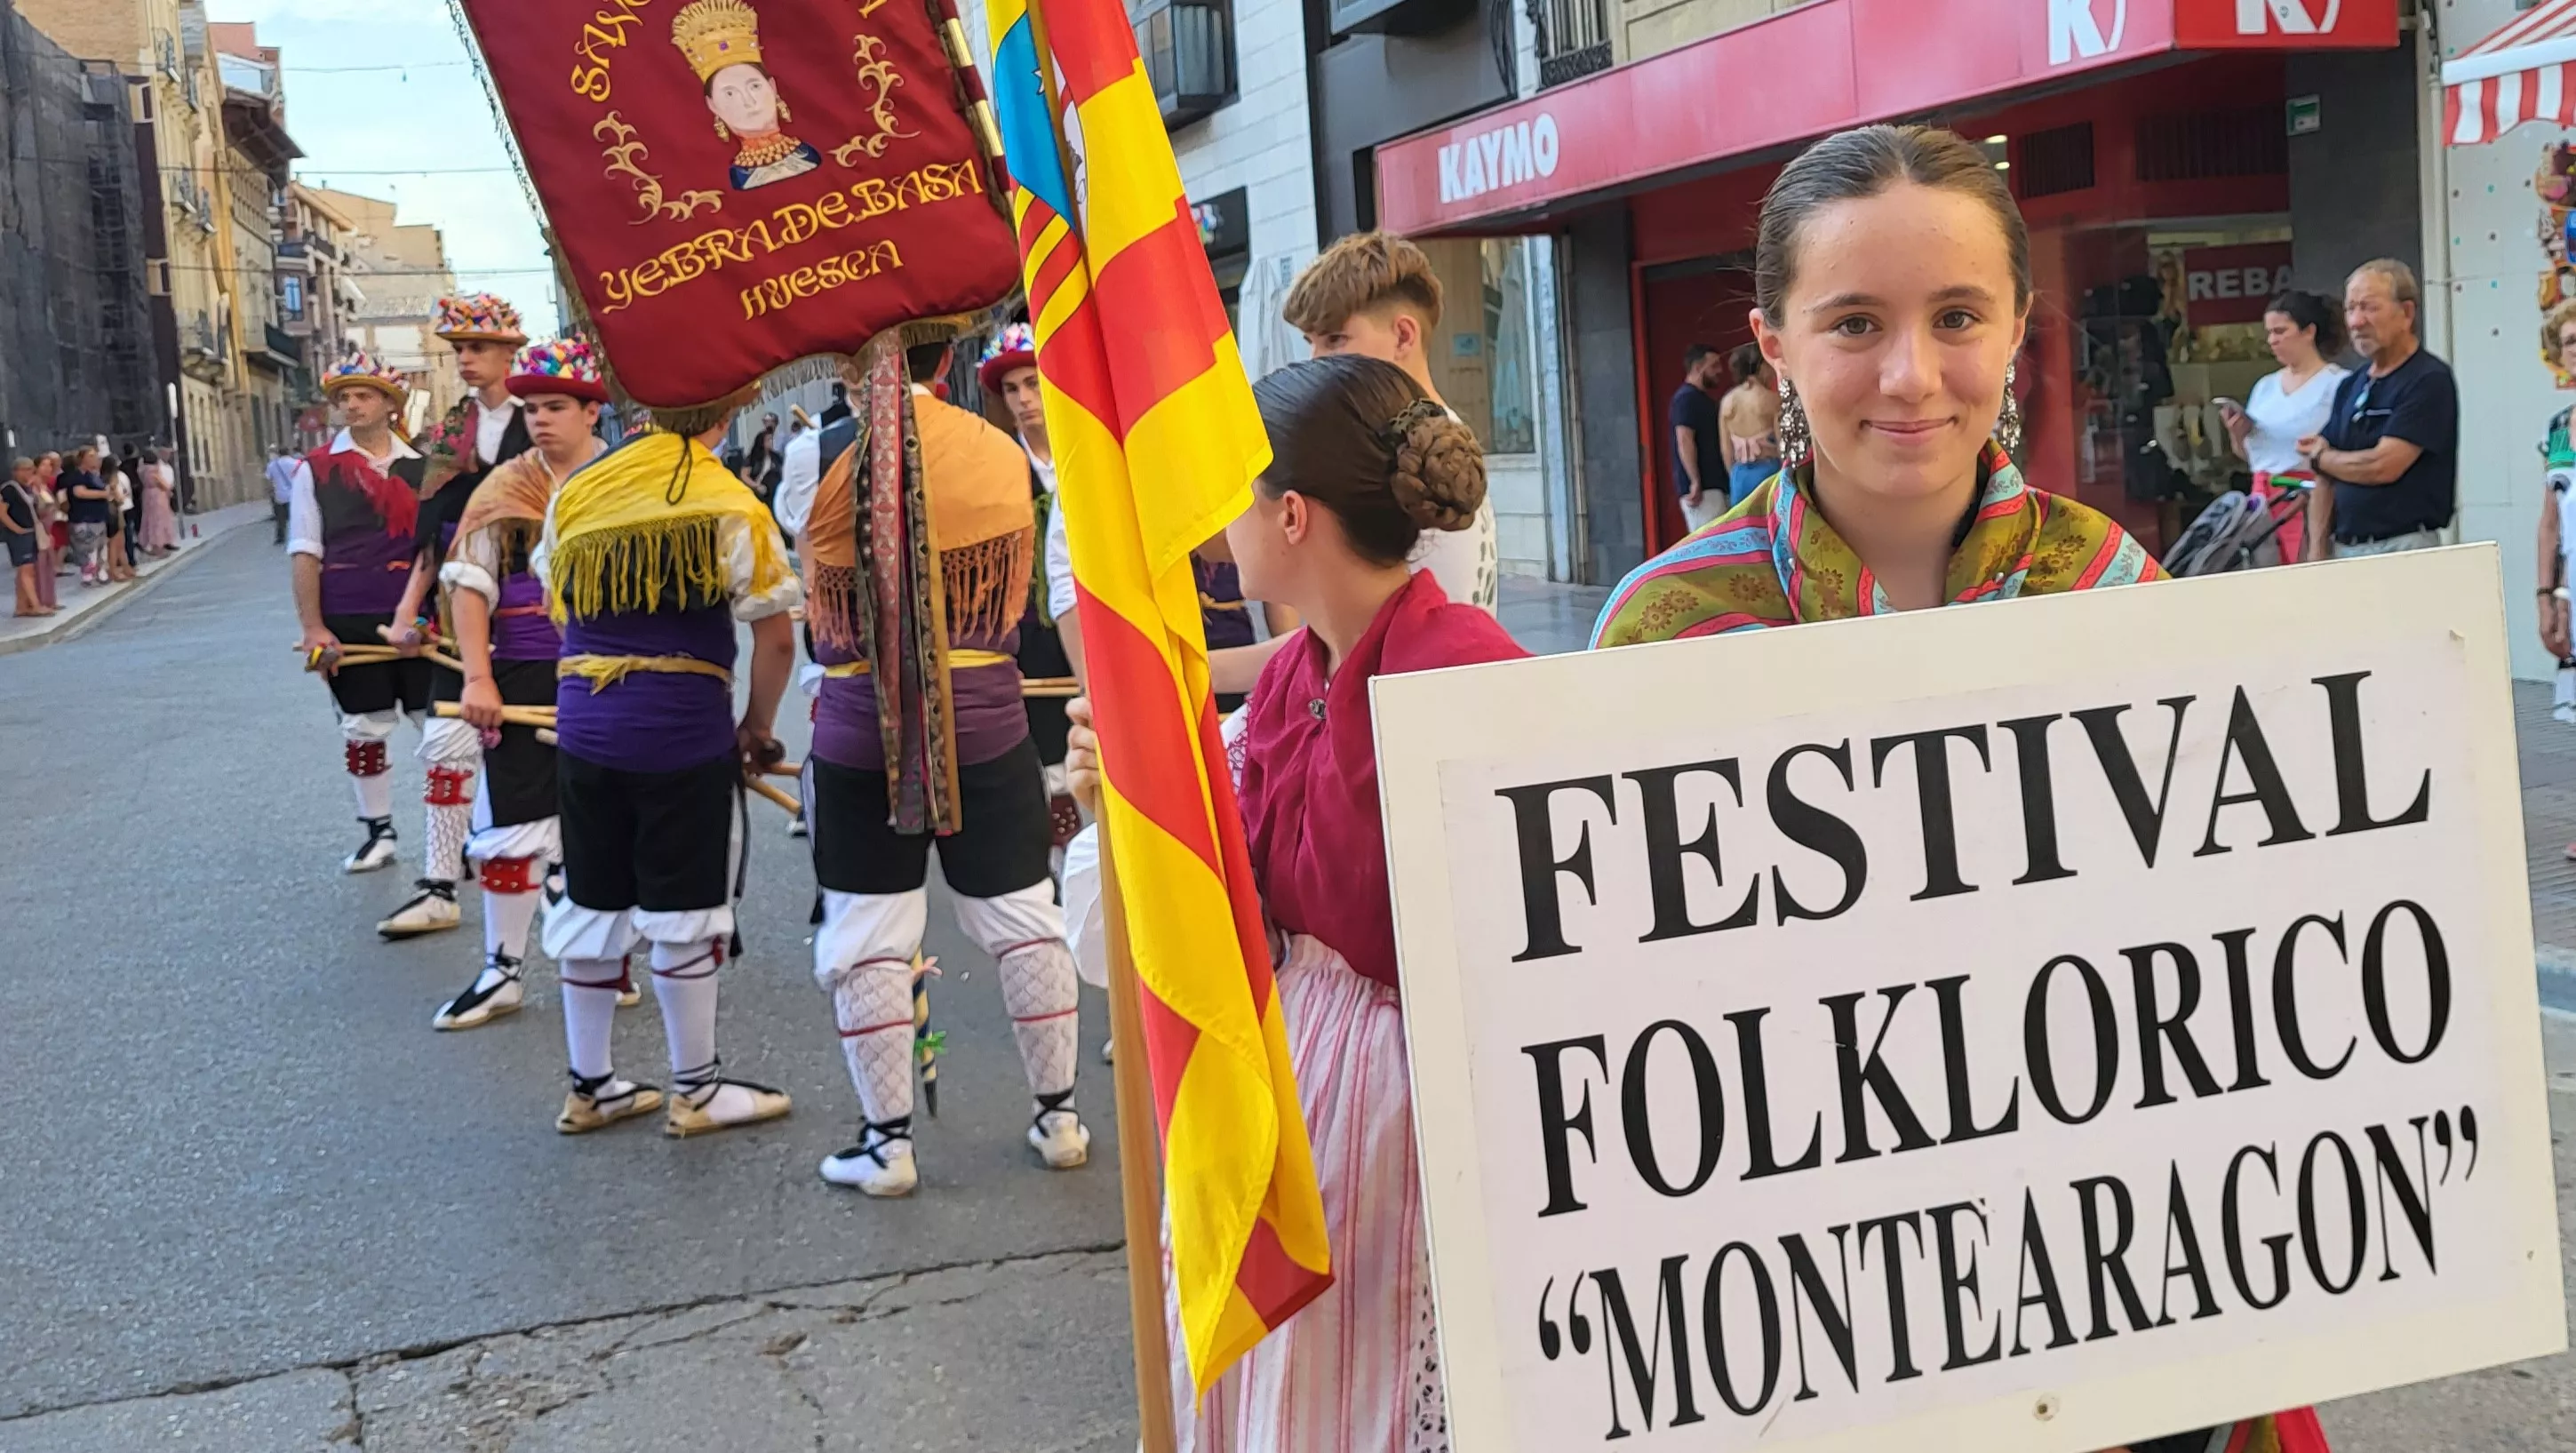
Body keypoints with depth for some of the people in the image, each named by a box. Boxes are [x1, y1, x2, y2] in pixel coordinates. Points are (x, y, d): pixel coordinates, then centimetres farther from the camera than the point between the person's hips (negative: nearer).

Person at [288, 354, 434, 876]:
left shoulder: (421, 468, 5)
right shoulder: (315, 470, 0)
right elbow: (306, 554, -1)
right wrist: (313, 627, -8)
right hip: (349, 622, -1)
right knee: (363, 729, 8)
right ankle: (378, 832, 21)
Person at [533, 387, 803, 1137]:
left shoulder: (575, 491, 4)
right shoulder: (731, 507, -10)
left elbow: (560, 606, 13)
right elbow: (776, 638, -10)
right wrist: (758, 726, 4)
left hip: (584, 728, 5)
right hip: (684, 732, -4)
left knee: (592, 903, 13)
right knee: (683, 909, 6)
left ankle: (589, 1087, 23)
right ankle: (695, 1089, 17)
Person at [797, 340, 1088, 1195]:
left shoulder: (826, 455, -9)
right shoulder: (1003, 453, 0)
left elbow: (808, 613, 0)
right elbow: (1016, 597, 9)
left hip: (862, 728, -2)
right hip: (987, 722, 3)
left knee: (868, 938, 7)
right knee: (1022, 917, 13)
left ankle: (887, 1140, 12)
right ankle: (1058, 1114, 21)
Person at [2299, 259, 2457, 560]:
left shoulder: (2430, 380, -7)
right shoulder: (2350, 387, 15)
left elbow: (2382, 467, -16)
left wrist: (2319, 458, 2)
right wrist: (2316, 555, 4)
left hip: (2404, 549, -6)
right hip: (2343, 550, 6)